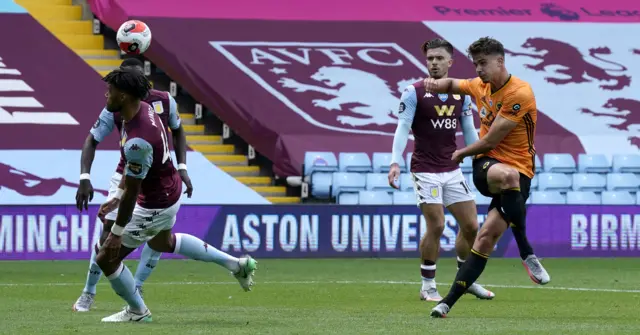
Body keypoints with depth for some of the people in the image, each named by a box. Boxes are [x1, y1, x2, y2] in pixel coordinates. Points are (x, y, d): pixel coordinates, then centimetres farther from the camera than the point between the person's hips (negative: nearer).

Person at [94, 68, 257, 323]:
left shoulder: (137, 141, -37)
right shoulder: (142, 109, -8)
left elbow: (132, 192, -27)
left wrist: (116, 232, -17)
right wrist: (117, 197, 12)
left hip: (155, 205, -10)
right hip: (170, 189, 10)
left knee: (106, 258, 3)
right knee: (162, 243, 37)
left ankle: (137, 311, 24)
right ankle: (236, 264, 41)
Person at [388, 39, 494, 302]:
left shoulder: (461, 94, 7)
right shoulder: (414, 92, -7)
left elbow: (469, 132, 14)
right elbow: (402, 129, -11)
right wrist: (395, 162, -23)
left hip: (452, 170, 5)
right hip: (425, 171, -5)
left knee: (470, 225, 3)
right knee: (436, 226, -12)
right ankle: (428, 286, 2)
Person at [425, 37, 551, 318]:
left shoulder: (519, 93, -15)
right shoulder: (481, 86, 10)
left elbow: (490, 141, -15)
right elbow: (453, 84, 33)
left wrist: (461, 153, 3)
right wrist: (436, 83, 8)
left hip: (518, 170, -3)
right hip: (485, 167, 3)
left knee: (486, 237, -16)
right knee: (507, 176, -37)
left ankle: (448, 302, -9)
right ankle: (527, 254, -32)